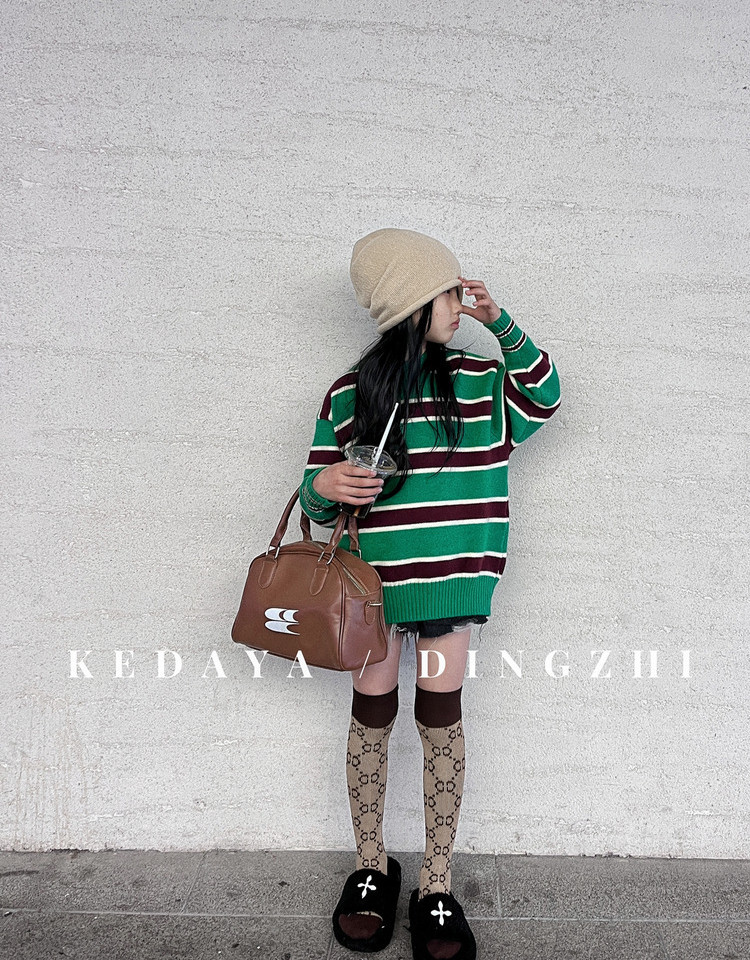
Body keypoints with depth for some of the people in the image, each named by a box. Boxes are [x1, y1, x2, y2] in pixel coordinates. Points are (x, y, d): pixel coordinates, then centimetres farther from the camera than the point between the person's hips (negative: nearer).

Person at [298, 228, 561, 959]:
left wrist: (501, 323, 2)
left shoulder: (479, 380, 4)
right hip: (372, 580, -1)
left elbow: (544, 395, 13)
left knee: (441, 718, 7)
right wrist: (324, 485, -23)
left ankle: (436, 886, 24)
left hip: (450, 579, 2)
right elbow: (316, 502, 2)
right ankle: (371, 868, 32)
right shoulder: (348, 396, -3)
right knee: (372, 716, 10)